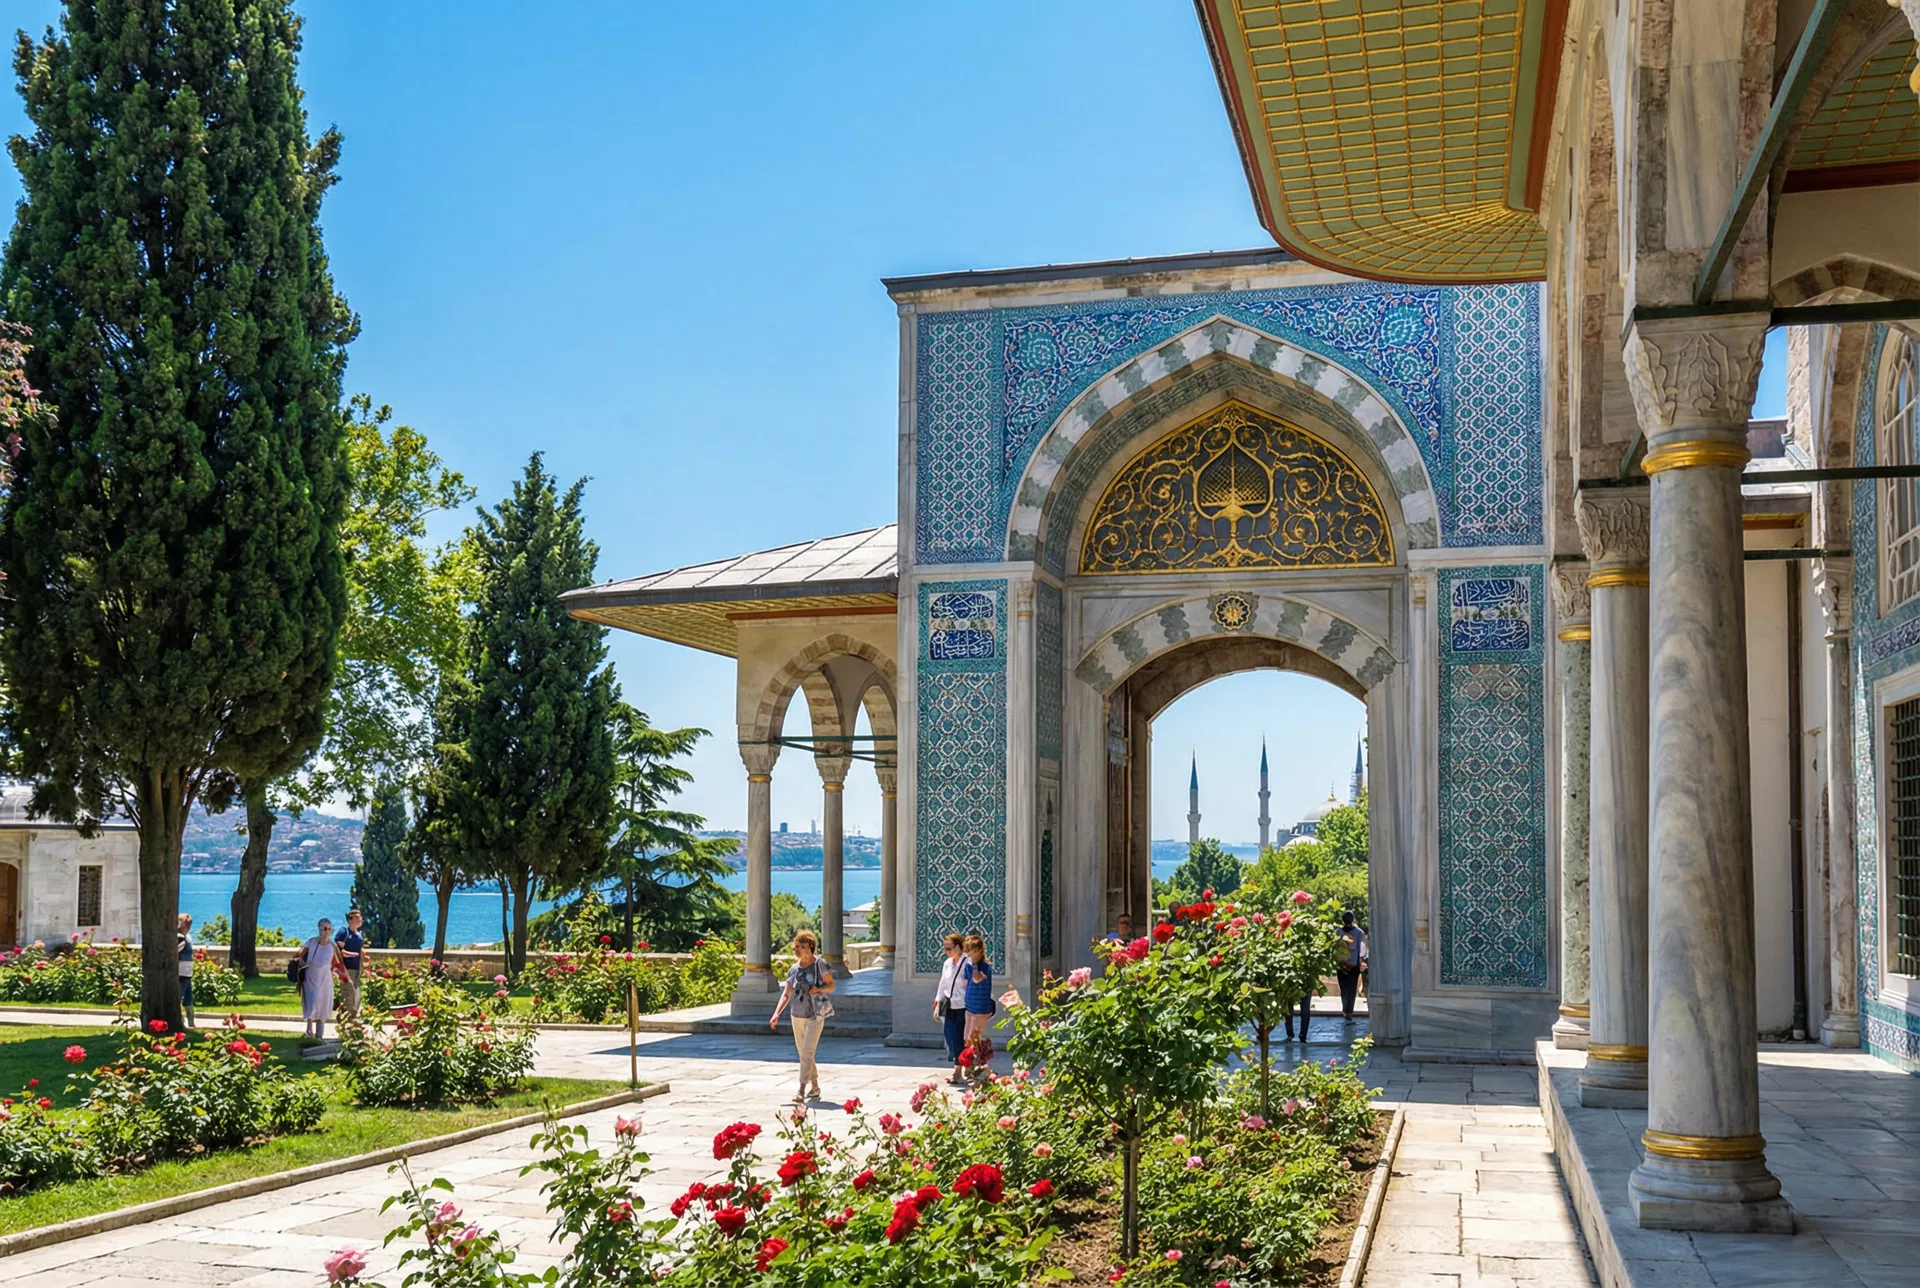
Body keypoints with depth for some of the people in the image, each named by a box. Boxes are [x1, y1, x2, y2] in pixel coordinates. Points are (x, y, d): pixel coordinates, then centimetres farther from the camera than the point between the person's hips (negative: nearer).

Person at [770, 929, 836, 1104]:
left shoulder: (820, 965, -6)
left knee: (807, 1052, -13)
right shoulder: (794, 969, 6)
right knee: (803, 1054, 11)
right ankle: (815, 1087, 25)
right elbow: (786, 994, 7)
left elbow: (831, 986, 0)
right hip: (797, 1016, 5)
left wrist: (818, 989, -21)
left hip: (815, 1015, -5)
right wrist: (776, 1014, -5)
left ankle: (802, 1090, -15)